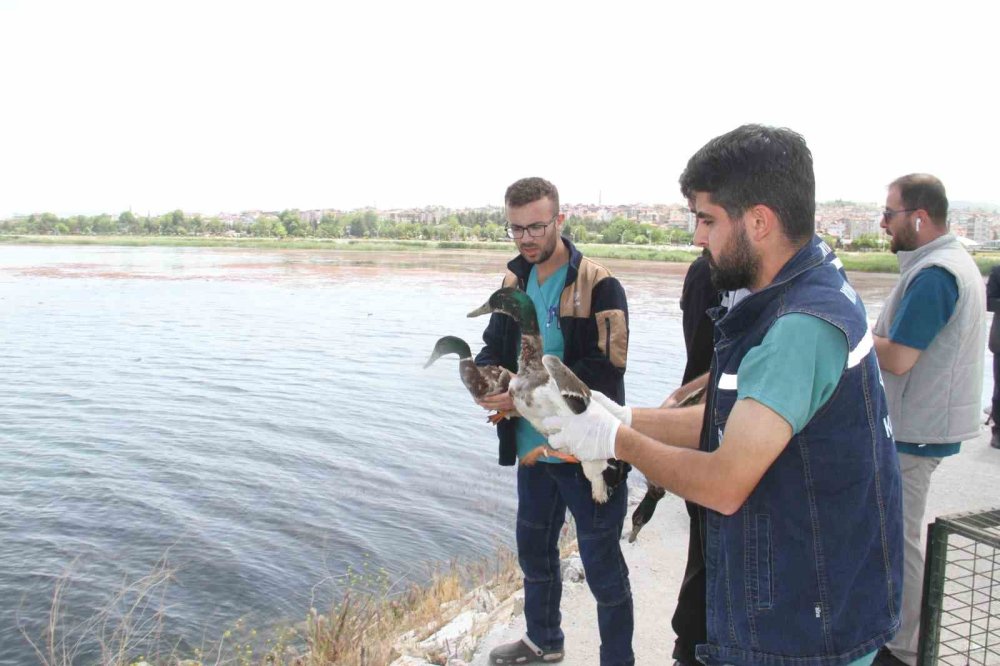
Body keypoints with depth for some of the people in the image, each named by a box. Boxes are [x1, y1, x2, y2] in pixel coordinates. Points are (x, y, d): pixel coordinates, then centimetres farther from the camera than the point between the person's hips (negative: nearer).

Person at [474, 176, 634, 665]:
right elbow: (493, 346, 11)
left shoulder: (598, 286, -15)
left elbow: (606, 369, -22)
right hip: (532, 448, 7)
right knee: (534, 551, 24)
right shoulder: (515, 281, 6)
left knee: (602, 568, 7)